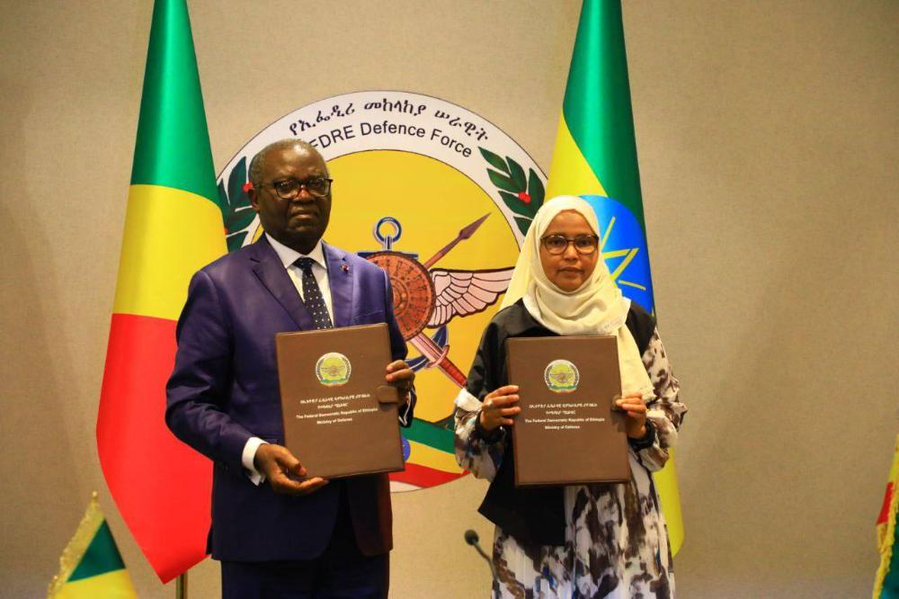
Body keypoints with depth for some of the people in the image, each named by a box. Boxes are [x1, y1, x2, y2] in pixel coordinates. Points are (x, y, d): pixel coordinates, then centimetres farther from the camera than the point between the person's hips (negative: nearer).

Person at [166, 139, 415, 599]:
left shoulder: (370, 281, 12)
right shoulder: (219, 286, -1)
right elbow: (187, 404, -3)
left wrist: (400, 393, -7)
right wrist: (256, 453, -19)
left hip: (360, 523, 4)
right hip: (268, 525, -4)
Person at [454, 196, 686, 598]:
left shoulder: (631, 324, 4)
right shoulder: (507, 328, 2)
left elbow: (669, 417, 10)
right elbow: (470, 437, 6)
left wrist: (642, 428, -10)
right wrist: (487, 422, -14)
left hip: (621, 519, 1)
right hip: (534, 520, -1)